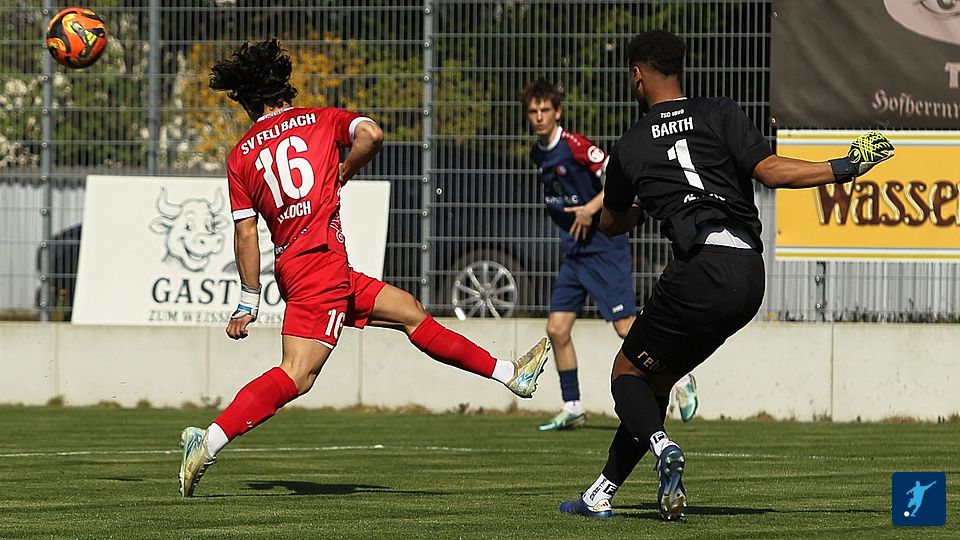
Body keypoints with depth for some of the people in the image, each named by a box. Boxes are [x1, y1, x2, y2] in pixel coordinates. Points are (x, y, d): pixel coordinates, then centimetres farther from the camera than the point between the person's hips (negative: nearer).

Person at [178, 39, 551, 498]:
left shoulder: (241, 156, 12)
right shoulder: (320, 120, 6)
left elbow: (245, 230, 5)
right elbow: (370, 134, -13)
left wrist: (249, 301, 6)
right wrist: (342, 173, 5)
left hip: (291, 265, 6)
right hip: (321, 259, -6)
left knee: (409, 310, 17)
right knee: (295, 377, -18)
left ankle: (510, 375, 23)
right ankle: (209, 442, -31)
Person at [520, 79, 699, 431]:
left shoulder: (574, 145, -16)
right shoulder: (538, 154, 10)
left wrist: (591, 208, -26)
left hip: (604, 247, -8)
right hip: (572, 251, 8)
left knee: (625, 327, -10)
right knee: (557, 328, 1)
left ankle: (681, 379, 6)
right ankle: (572, 408, 10)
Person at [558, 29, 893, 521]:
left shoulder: (630, 147, 13)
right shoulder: (719, 114, 11)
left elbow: (610, 224, 30)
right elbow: (769, 170, -3)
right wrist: (845, 167, 4)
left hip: (700, 268, -4)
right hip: (750, 275, 4)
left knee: (628, 371, 11)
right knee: (657, 378, 16)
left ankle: (661, 446, -21)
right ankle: (603, 493, 14)